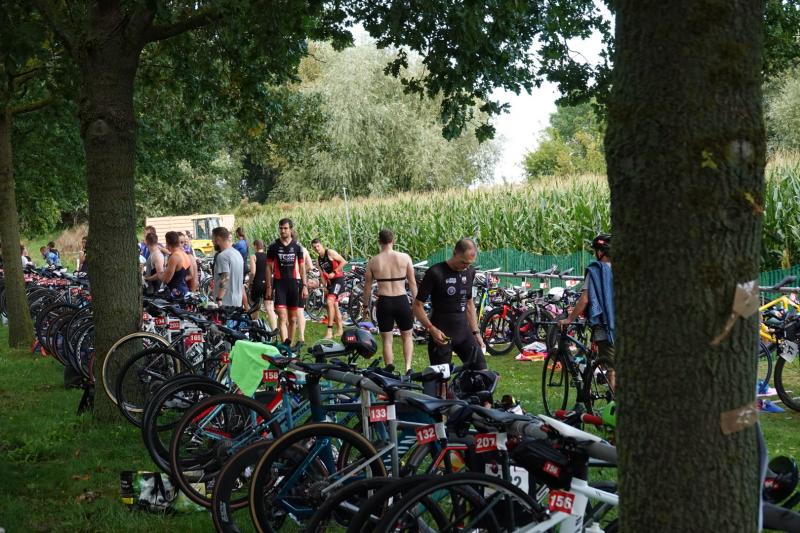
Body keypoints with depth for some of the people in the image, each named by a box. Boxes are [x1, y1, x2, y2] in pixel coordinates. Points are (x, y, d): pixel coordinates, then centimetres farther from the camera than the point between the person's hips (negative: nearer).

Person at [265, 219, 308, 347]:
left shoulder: (297, 247, 7)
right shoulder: (273, 247, 2)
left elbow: (302, 267, 9)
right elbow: (269, 267, 5)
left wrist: (304, 286, 3)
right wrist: (268, 287, -1)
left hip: (294, 283, 2)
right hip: (279, 283, -2)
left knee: (293, 318, 7)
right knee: (282, 316, -13)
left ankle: (290, 343, 18)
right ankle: (285, 343, -22)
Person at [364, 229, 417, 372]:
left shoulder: (373, 262, -1)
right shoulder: (405, 258, -3)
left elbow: (367, 286, 5)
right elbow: (412, 282, 0)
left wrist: (366, 305, 17)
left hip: (384, 303, 0)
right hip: (402, 301, 0)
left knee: (387, 340, 12)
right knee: (407, 337, 18)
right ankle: (408, 367, 1)